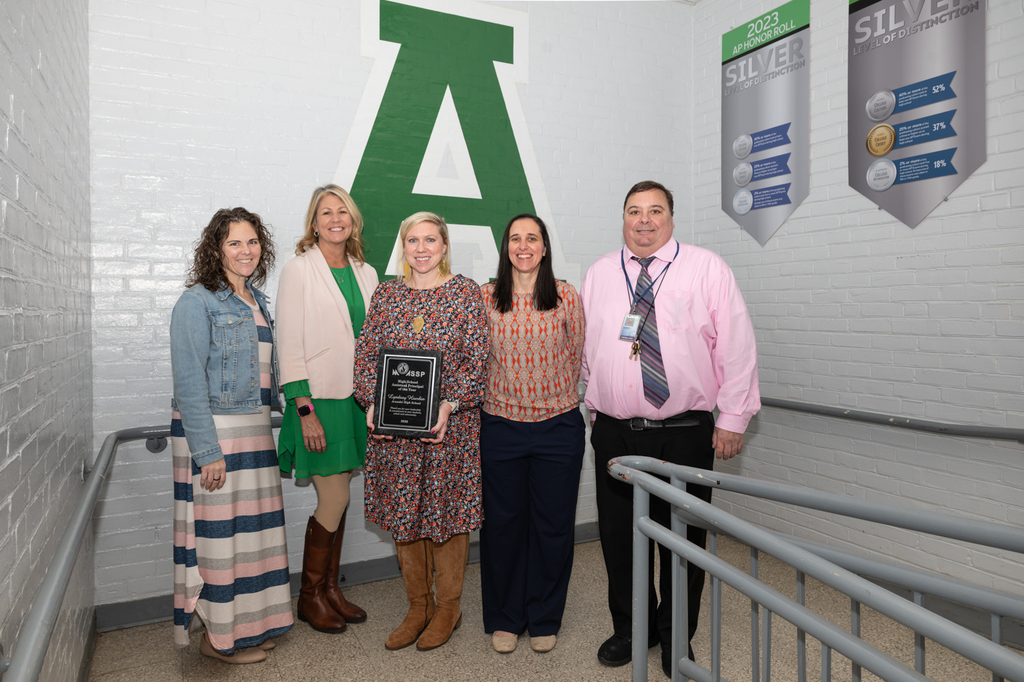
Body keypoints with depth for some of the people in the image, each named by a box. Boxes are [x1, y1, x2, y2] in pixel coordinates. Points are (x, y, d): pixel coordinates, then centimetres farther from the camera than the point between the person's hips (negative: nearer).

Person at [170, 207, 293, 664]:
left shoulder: (256, 302, 14)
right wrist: (207, 450, -18)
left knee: (253, 527, 13)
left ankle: (248, 623, 29)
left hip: (255, 430, 7)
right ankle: (216, 636, 20)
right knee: (218, 532, 2)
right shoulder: (197, 301, -9)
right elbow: (189, 382, -15)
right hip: (213, 431, -7)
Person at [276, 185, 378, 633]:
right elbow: (289, 347, -10)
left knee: (338, 497, 12)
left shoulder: (366, 274, 11)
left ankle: (330, 588, 28)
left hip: (356, 398, 5)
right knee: (334, 499, -3)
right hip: (318, 399, -5)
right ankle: (309, 596, 19)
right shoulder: (299, 270, -6)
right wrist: (305, 410, -15)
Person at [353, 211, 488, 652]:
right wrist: (372, 402, -10)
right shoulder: (386, 294, 7)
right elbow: (365, 355, 5)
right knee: (403, 513, 12)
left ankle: (448, 607, 28)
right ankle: (418, 606, 31)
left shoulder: (465, 292, -2)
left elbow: (479, 359, -6)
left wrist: (450, 404, -19)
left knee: (448, 511, 7)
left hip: (451, 425, -3)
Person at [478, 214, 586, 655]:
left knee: (553, 523, 9)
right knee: (503, 522, 10)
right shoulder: (485, 298, 1)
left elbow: (575, 358, 8)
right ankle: (504, 619, 30)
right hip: (500, 426, 0)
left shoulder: (567, 297, 0)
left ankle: (544, 619, 30)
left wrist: (557, 399, 10)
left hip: (558, 425, 0)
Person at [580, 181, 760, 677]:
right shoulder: (599, 274, 9)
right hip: (613, 432, 3)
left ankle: (675, 637, 33)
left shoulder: (707, 269, 0)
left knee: (683, 537, 10)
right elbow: (584, 348, 14)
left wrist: (733, 418, -6)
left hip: (685, 434, -2)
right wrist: (593, 400, 11)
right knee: (618, 536, 12)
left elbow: (736, 345, -2)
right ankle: (630, 629, 35)